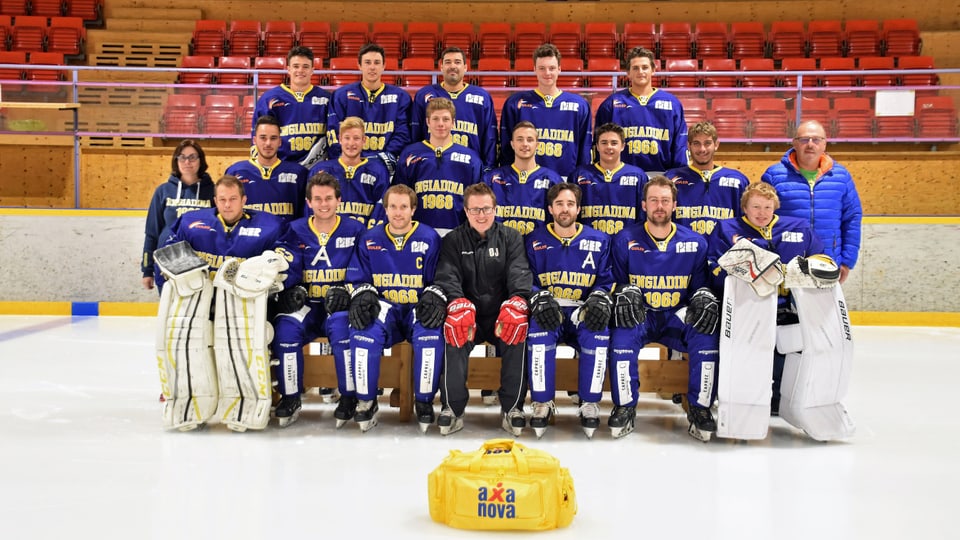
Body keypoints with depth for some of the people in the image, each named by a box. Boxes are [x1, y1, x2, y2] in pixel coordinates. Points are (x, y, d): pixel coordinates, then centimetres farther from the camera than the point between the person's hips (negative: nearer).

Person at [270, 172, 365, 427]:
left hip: (340, 305, -2)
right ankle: (290, 397, -14)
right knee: (285, 325, -29)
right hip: (307, 305, 2)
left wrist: (345, 291, -16)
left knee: (342, 324, -36)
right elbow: (286, 270, 4)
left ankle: (350, 397, -22)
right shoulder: (296, 231, 9)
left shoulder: (355, 230, 4)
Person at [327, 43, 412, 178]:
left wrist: (388, 157, -8)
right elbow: (333, 133, 6)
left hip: (385, 167, 1)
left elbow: (402, 135, 7)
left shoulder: (400, 97, 13)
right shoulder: (342, 95, 13)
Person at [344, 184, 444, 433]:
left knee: (431, 333, -35)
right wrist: (363, 295, -13)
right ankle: (366, 401, -14)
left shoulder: (430, 238, 2)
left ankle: (424, 401, -13)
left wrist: (433, 298, -18)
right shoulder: (369, 240, 8)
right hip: (383, 310, 1)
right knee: (362, 329, -32)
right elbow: (357, 279, 9)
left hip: (418, 311, -1)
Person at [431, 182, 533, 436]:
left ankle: (513, 407, -19)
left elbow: (520, 273, -8)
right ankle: (452, 408, -22)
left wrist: (516, 301, -30)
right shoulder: (453, 240, 7)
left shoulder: (510, 237, 7)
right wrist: (459, 303, -30)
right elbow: (447, 276, -8)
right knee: (454, 328, -32)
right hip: (469, 315, 0)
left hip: (501, 317, 0)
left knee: (518, 329, -31)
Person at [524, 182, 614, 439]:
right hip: (548, 312, 0)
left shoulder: (598, 240, 8)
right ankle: (542, 403, -17)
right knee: (538, 331, -34)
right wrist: (541, 299, -17)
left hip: (583, 313, 0)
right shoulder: (535, 241, 7)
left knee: (599, 334, -32)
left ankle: (590, 404, -13)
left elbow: (605, 280, 7)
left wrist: (600, 300, -15)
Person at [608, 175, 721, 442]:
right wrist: (624, 293, -17)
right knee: (621, 337, -33)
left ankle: (700, 409, -10)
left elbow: (702, 285, 10)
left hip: (678, 317, 1)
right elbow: (615, 281, 6)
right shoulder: (625, 240, 1)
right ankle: (624, 408, -13)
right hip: (638, 316, -1)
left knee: (708, 338, -29)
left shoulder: (695, 243, 3)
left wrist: (705, 298, -13)